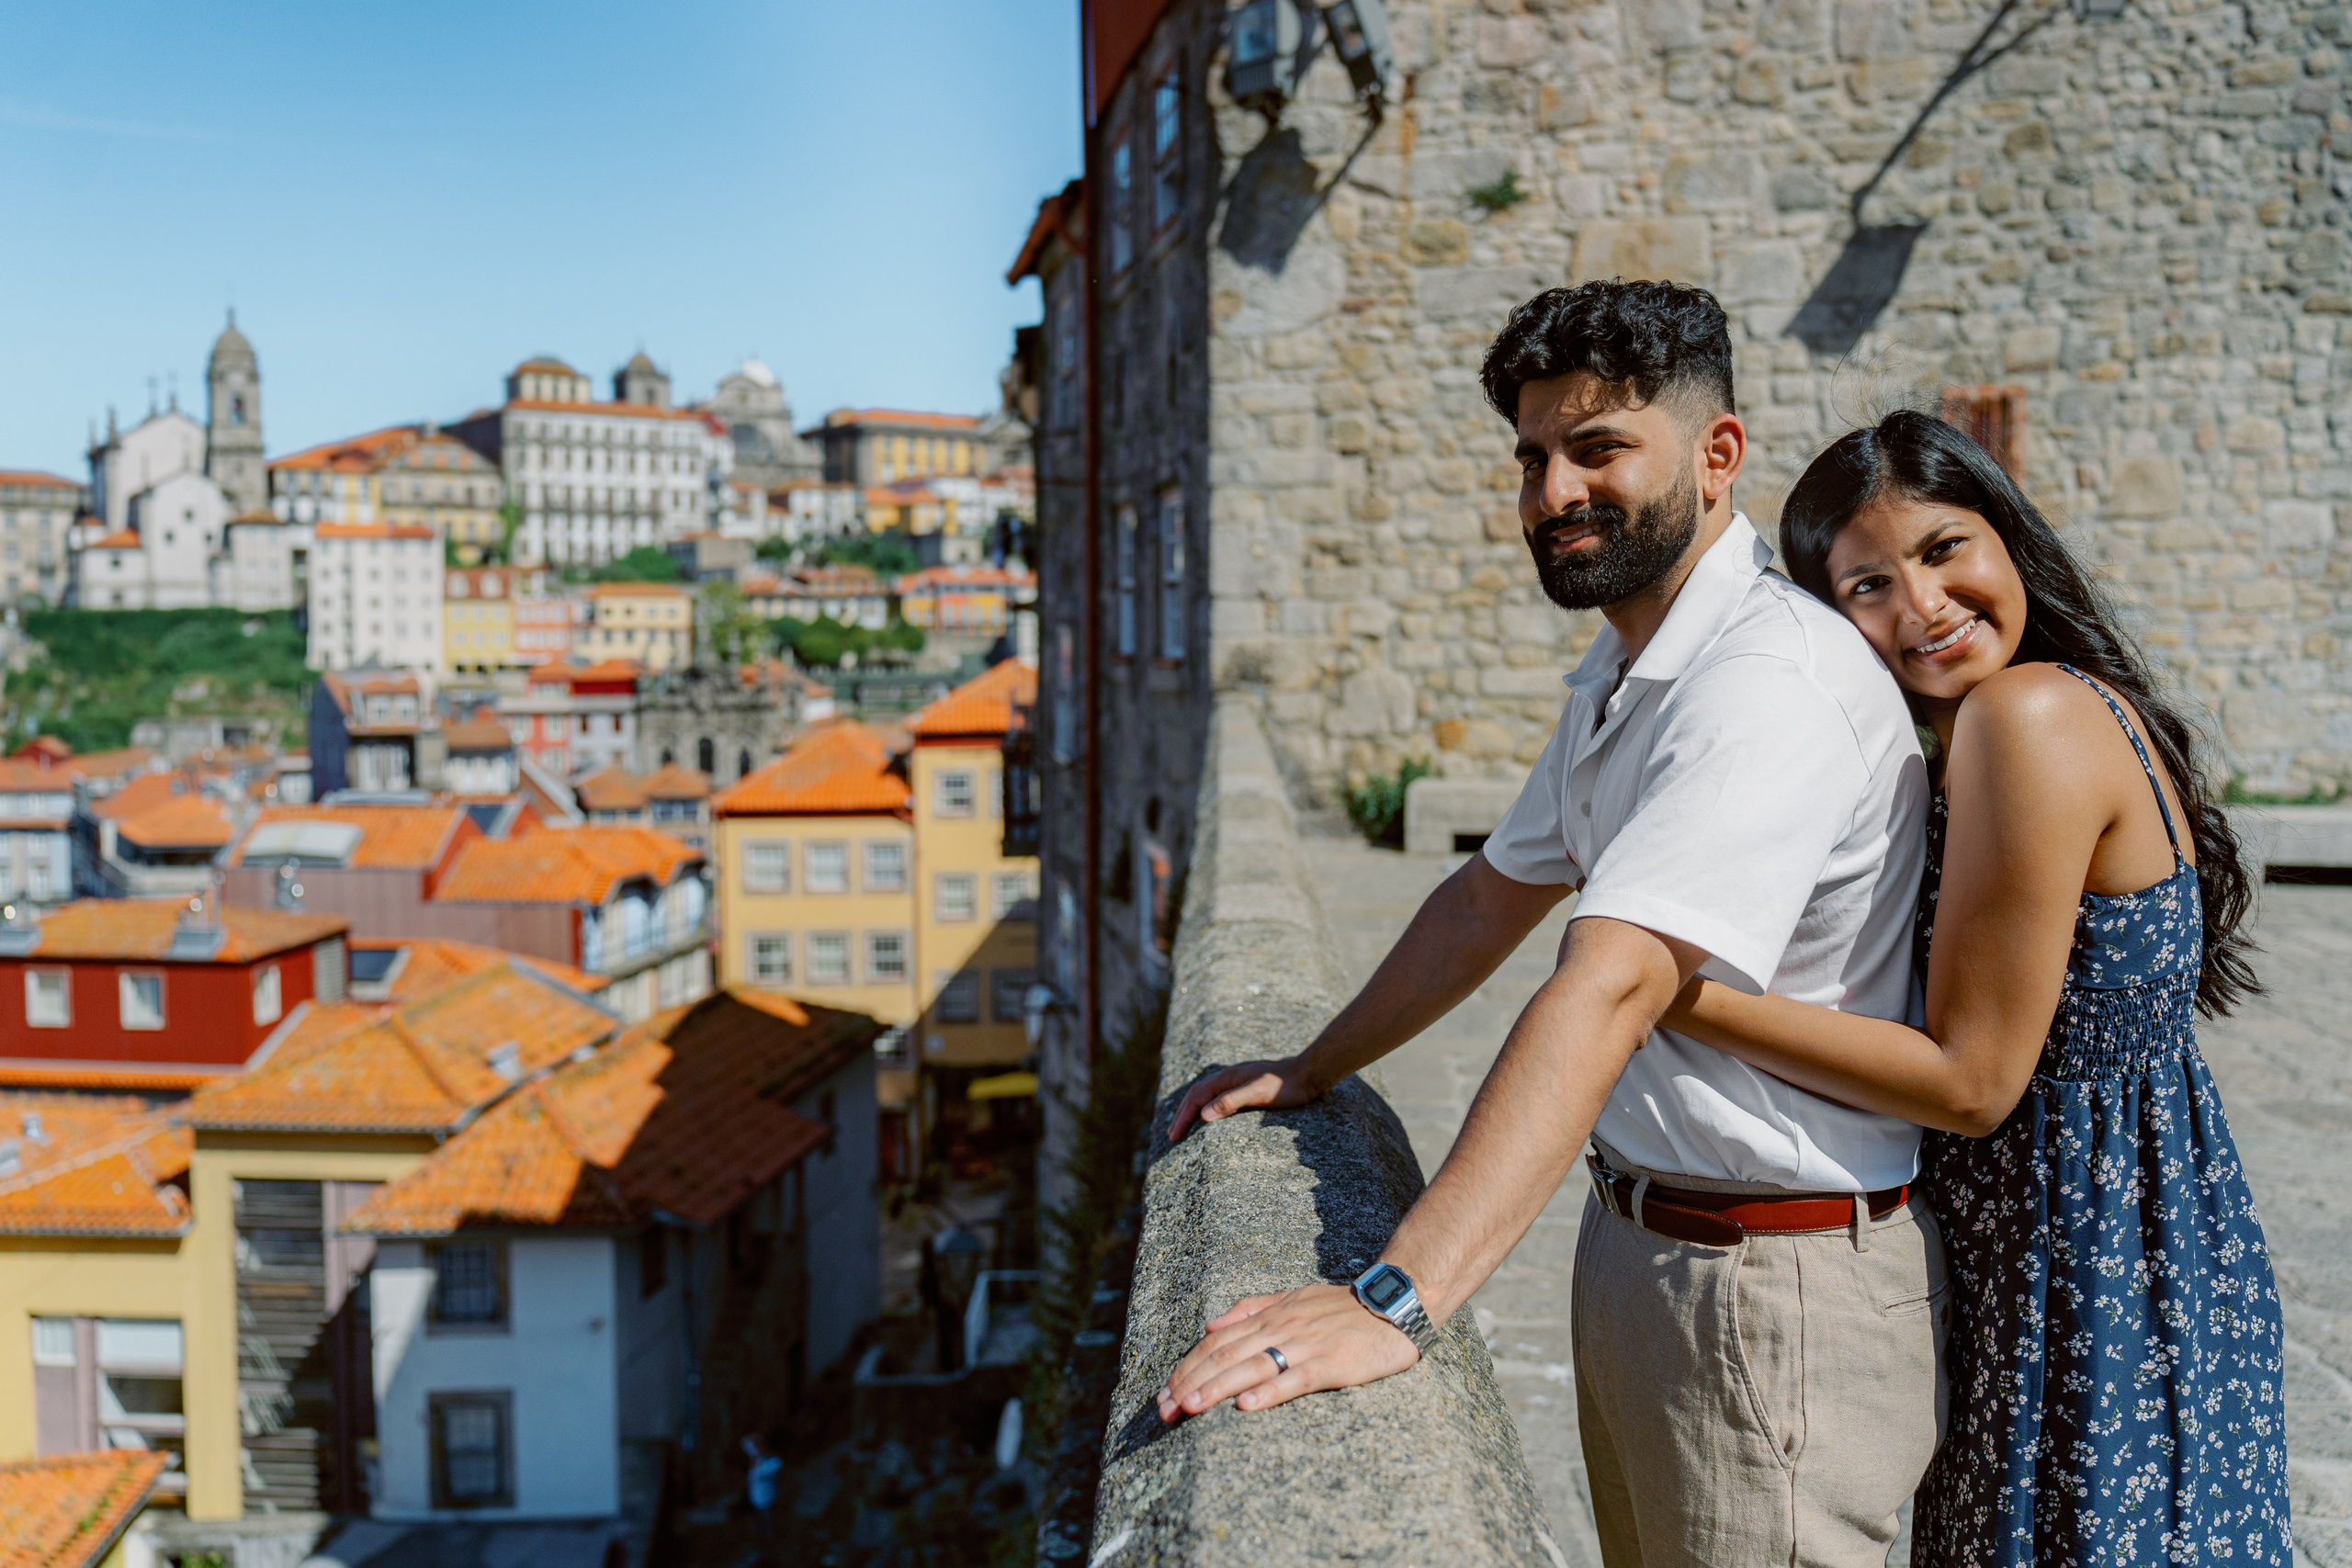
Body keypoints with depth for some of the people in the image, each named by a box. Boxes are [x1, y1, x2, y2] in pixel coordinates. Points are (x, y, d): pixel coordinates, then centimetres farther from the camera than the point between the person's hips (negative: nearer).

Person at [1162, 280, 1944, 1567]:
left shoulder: (1772, 680, -23)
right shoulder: (1620, 673, 10)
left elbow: (1610, 985, -35)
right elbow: (1491, 898, 19)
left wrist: (1397, 1301, -41)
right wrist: (1310, 1072, 18)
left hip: (1773, 1288, -9)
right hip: (1634, 1241, 9)